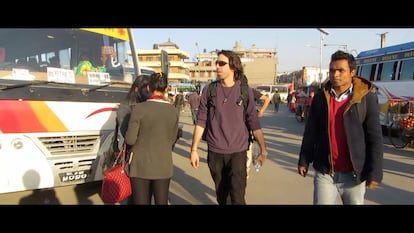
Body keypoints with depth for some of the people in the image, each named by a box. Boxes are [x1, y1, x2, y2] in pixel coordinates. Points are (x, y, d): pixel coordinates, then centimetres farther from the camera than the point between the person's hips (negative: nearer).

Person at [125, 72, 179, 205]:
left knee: (141, 202, 8)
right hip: (164, 166, 3)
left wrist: (129, 149, 10)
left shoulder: (140, 108, -13)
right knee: (162, 202, 13)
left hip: (141, 165, -3)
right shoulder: (173, 110, -1)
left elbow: (130, 139, -12)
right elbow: (173, 140, 7)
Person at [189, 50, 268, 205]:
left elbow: (254, 123, 1)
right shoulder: (209, 90, -1)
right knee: (221, 196, 14)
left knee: (238, 197, -6)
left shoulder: (245, 91, -2)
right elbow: (201, 121, 0)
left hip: (238, 152, -1)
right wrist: (194, 149, -3)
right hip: (215, 153, 2)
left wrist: (263, 149, 1)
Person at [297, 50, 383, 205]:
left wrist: (374, 172, -8)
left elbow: (375, 138, -5)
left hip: (353, 174, -1)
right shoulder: (320, 98, 3)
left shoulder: (367, 99, -5)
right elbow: (310, 133, 8)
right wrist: (304, 161, 8)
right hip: (324, 172, 2)